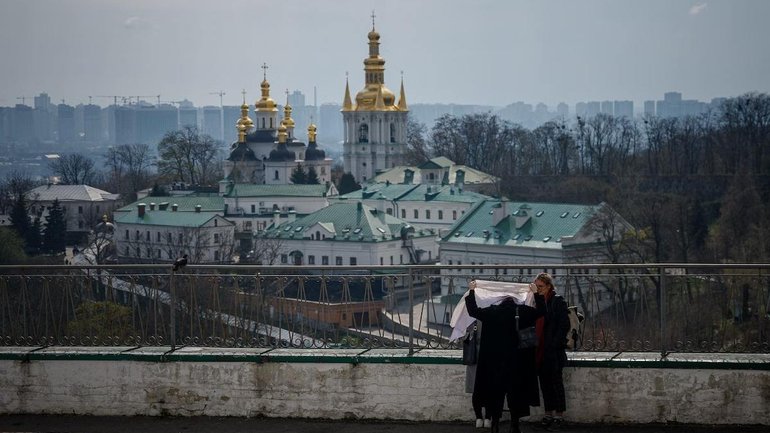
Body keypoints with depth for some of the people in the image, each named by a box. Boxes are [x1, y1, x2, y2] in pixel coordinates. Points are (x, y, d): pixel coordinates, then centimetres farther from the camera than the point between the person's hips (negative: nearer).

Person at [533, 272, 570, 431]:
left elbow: (564, 325, -11)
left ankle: (559, 415, 3)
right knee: (544, 382, 8)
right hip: (540, 351, 6)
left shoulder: (558, 301, -7)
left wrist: (554, 344, -16)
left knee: (556, 382, -1)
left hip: (553, 351, -6)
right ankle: (548, 413, 14)